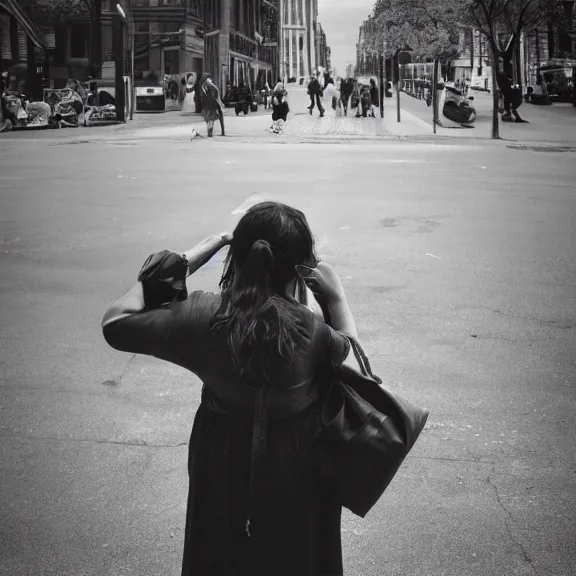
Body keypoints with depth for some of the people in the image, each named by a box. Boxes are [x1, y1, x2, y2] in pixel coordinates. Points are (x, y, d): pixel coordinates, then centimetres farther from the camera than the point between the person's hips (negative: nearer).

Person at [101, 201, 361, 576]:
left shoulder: (201, 317, -27)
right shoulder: (311, 331, -31)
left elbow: (115, 324, -13)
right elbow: (348, 353, -7)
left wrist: (182, 264, -13)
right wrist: (337, 297, -6)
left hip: (225, 463, 2)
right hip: (298, 469, -1)